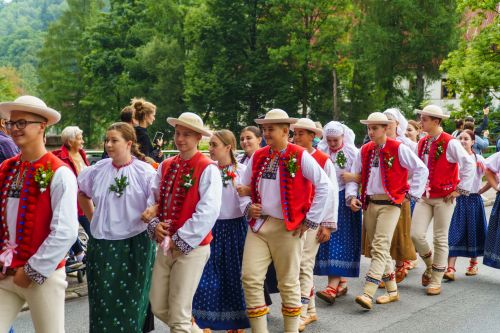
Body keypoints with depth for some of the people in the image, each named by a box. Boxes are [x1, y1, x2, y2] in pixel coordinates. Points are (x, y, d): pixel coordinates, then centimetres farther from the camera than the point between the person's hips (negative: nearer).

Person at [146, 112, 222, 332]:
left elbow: (208, 212, -19)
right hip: (165, 245, 6)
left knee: (179, 313, -1)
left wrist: (179, 239, -17)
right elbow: (153, 199, 10)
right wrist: (155, 225, -9)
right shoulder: (166, 166, 8)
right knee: (158, 307, 14)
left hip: (191, 246, -6)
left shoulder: (207, 169, -12)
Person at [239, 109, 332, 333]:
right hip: (258, 224, 4)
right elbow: (244, 187, 19)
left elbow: (324, 186, -8)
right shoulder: (257, 157, 7)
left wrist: (311, 220, -7)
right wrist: (248, 208, 0)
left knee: (288, 282, 6)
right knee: (250, 278, -2)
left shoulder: (300, 157, -8)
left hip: (288, 227, -4)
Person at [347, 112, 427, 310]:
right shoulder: (364, 151, 10)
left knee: (380, 247, -14)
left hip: (390, 204, -6)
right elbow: (354, 174, 15)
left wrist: (411, 193, -4)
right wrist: (352, 196, 0)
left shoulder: (398, 149, -6)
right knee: (378, 249, 10)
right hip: (369, 204, 6)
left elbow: (421, 169, -3)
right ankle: (392, 291, 22)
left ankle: (368, 294, -21)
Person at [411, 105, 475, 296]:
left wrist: (460, 190, -12)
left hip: (444, 198, -5)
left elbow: (469, 165, -13)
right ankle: (430, 265, 23)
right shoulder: (422, 143, 8)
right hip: (424, 196, 5)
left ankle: (436, 280, 14)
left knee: (440, 239, 2)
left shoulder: (450, 143, -12)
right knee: (416, 234, -5)